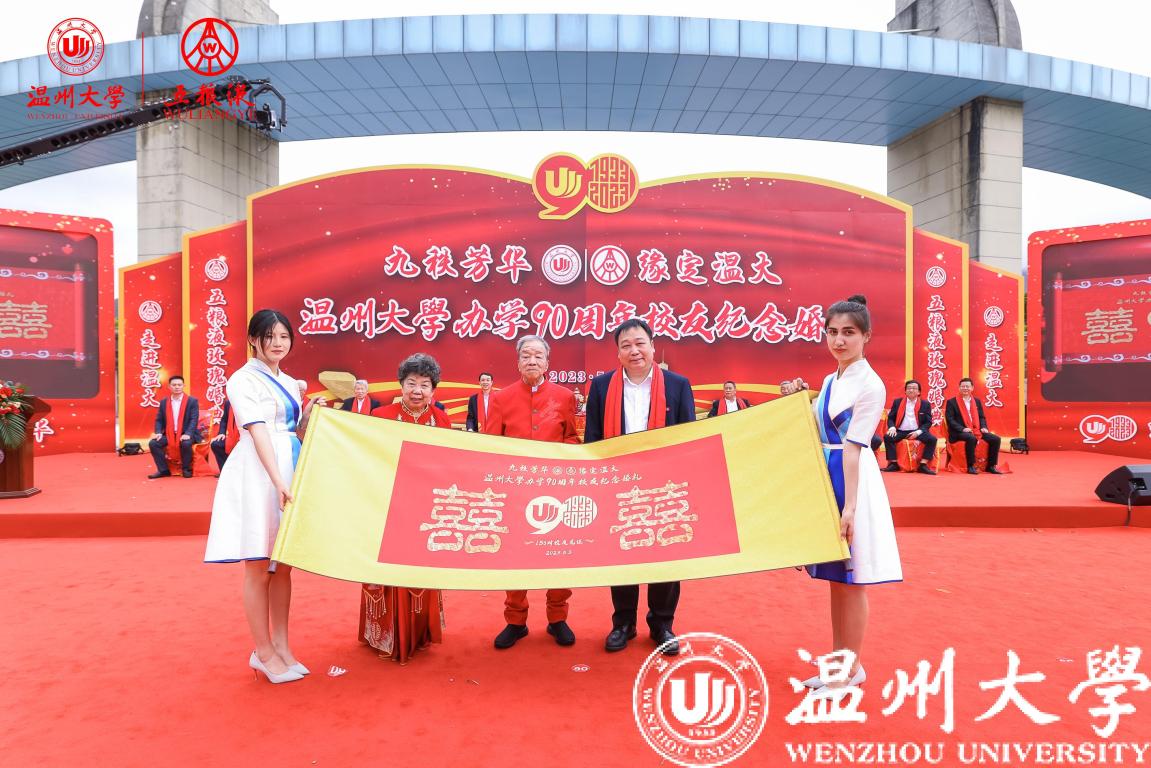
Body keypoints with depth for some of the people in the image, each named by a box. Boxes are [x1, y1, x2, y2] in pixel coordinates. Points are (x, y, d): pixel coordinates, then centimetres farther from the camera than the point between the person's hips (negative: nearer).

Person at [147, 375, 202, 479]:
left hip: (186, 434, -4)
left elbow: (194, 419, -10)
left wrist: (188, 434, -25)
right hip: (169, 434, 4)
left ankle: (186, 469, -10)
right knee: (153, 443, -17)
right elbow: (159, 419, 10)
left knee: (186, 443, -35)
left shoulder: (192, 401, -2)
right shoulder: (164, 402, 10)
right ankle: (163, 470, -3)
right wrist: (158, 433, -10)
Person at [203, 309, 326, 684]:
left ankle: (281, 646, 20)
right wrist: (278, 482, -25)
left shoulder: (290, 383, 16)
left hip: (288, 472, 7)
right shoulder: (244, 380, -5)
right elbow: (259, 434, -16)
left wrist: (309, 415, 1)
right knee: (259, 566, 1)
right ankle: (264, 653, 12)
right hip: (258, 477, -7)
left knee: (283, 565, 10)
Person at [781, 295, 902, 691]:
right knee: (835, 576, 16)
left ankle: (852, 667, 18)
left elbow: (853, 448, -19)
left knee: (851, 579, 3)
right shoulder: (830, 381, 11)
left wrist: (849, 507, -21)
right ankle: (838, 656, 29)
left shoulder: (870, 385, -12)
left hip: (851, 479, -8)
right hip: (826, 478, 8)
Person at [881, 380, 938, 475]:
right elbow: (890, 418, 9)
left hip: (917, 431, 0)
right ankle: (893, 464, -20)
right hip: (901, 431, 0)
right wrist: (892, 427, -14)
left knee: (932, 439, -26)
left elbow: (928, 422, 4)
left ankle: (923, 465, -19)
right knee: (887, 437, -27)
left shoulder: (925, 404, 7)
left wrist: (918, 432, -14)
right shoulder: (897, 402, 9)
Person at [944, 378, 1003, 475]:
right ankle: (970, 466, -25)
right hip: (959, 432, -6)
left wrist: (983, 427, -2)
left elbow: (982, 417, 19)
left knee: (995, 439, -13)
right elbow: (950, 419, -6)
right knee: (971, 438, -36)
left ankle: (991, 466, -1)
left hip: (976, 430, 6)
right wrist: (962, 429, -19)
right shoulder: (951, 402, 2)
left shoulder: (977, 402, 18)